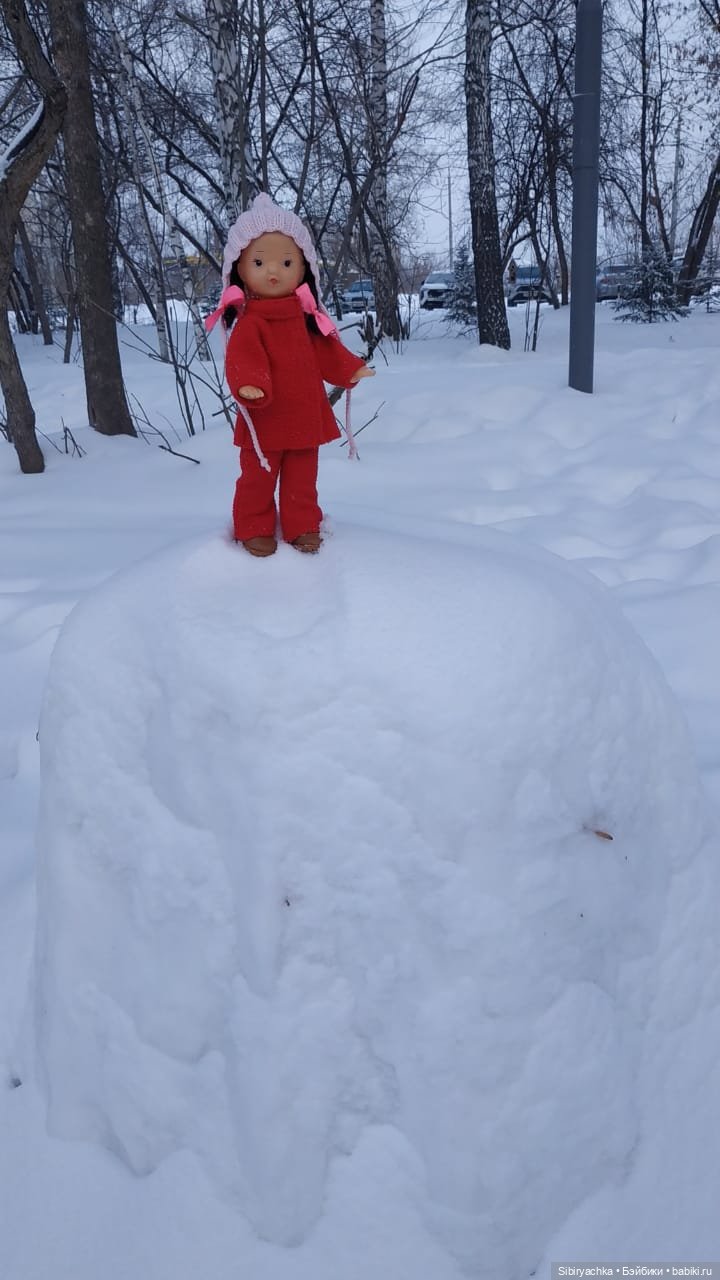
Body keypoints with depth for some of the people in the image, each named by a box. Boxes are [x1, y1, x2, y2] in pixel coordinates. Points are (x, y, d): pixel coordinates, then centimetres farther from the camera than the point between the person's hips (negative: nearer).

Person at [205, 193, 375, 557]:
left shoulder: (306, 317, 6)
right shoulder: (248, 322, -14)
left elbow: (325, 351, 17)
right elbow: (243, 359, -26)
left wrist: (350, 369, 11)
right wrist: (250, 384, -44)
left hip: (305, 416, 5)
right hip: (265, 419, -5)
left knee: (302, 476, 15)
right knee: (259, 476, 7)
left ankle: (303, 526, 29)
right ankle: (254, 528, 22)